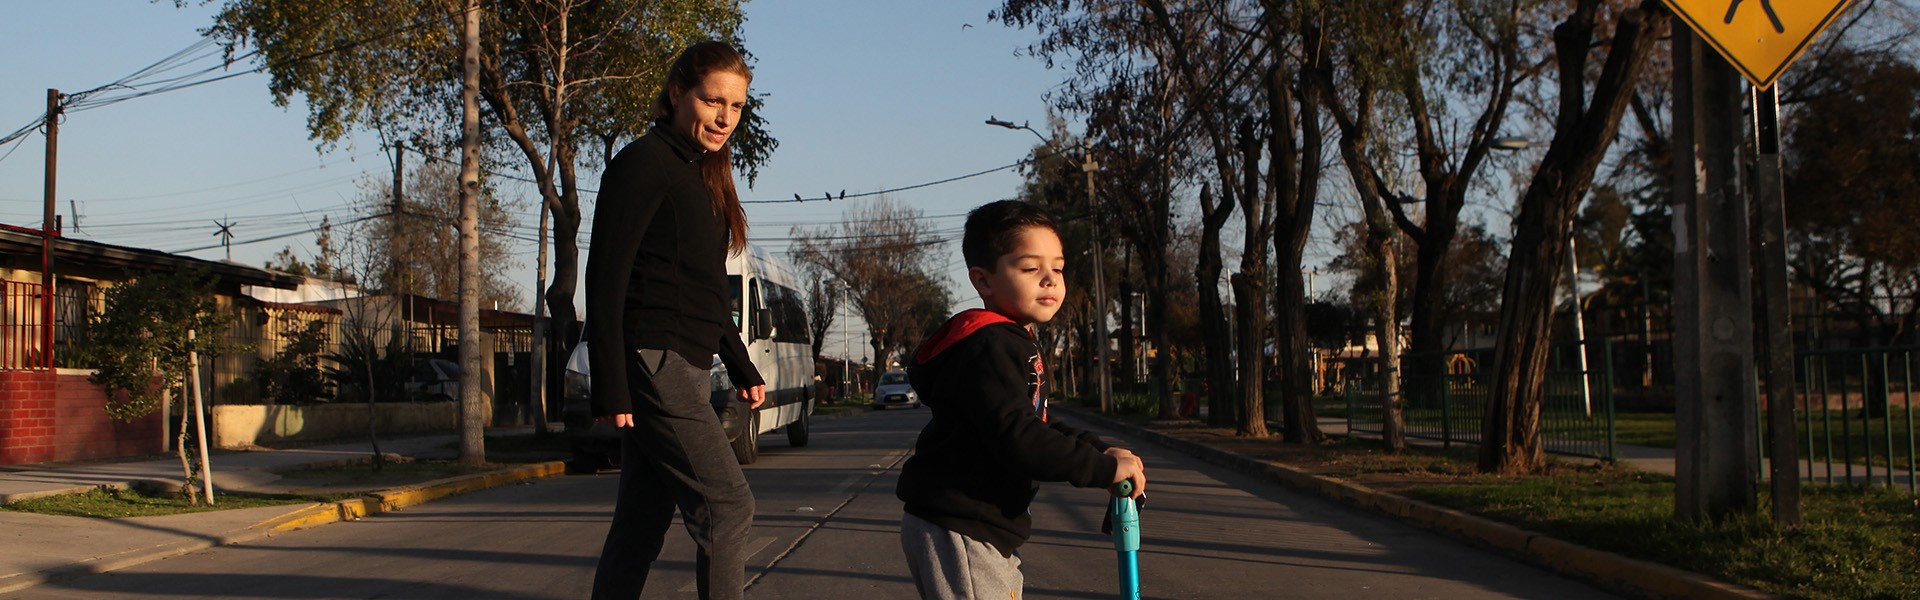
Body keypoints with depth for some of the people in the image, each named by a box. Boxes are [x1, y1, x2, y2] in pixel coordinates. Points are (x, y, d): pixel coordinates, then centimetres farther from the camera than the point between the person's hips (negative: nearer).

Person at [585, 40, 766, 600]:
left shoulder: (701, 176, 19)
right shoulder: (643, 162, -8)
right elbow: (605, 277, -14)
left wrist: (743, 369, 23)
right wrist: (611, 387, -18)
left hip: (682, 369, 9)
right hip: (652, 364, -9)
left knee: (643, 523, 10)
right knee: (726, 504, -11)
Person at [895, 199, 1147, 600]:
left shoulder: (1015, 345, 16)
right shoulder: (989, 346, -19)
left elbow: (1038, 428, 21)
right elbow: (1017, 439, -29)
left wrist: (1099, 450, 6)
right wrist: (1104, 467, -24)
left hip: (984, 534, 11)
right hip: (956, 532, -11)